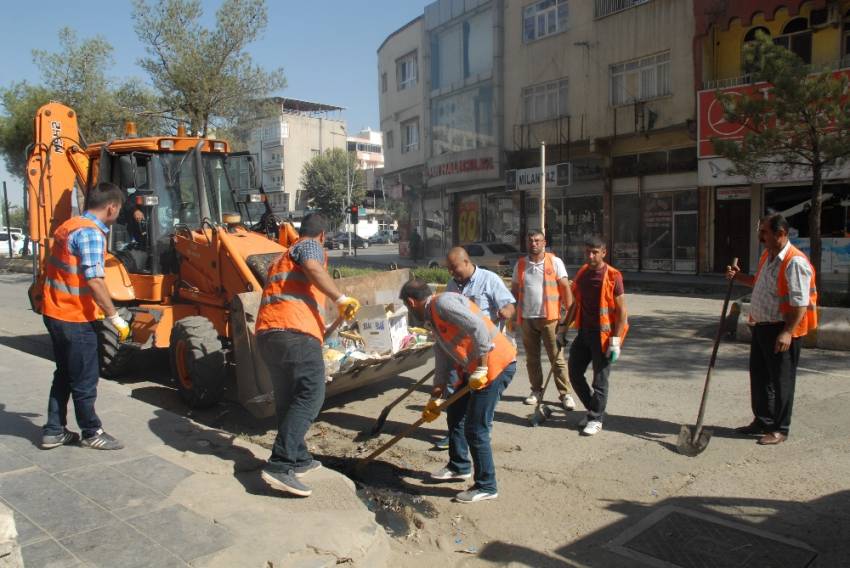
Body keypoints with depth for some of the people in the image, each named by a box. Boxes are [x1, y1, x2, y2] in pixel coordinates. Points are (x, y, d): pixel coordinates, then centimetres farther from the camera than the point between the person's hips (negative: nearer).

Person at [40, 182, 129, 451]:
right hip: (75, 319, -9)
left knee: (65, 375, 19)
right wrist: (115, 317, -20)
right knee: (85, 379, 4)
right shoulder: (91, 233, -19)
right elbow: (94, 281, -25)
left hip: (56, 313, 10)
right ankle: (92, 434, 17)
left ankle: (54, 431, 26)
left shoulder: (70, 226, 11)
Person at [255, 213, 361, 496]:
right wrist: (341, 299, -16)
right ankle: (280, 465, -21)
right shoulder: (311, 246, 9)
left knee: (288, 399, 17)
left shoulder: (285, 256, 36)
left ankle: (298, 459, 26)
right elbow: (313, 269, -15)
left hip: (267, 332, 9)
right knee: (310, 396, -12)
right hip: (295, 332, -9)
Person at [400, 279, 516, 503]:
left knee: (476, 429, -4)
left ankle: (486, 487, 11)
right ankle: (459, 467, 38)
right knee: (455, 414, 21)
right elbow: (443, 360, 20)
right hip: (474, 367, 10)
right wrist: (435, 398, 22)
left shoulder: (442, 302, -15)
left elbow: (478, 327, -27)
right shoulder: (434, 318, 16)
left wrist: (481, 368, -23)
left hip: (496, 363, -10)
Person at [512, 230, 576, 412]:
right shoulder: (520, 264, 9)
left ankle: (565, 394, 6)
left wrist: (569, 312, -8)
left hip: (549, 317, -3)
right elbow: (514, 291, 13)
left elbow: (565, 288, -1)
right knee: (531, 358, 11)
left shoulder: (555, 262, 1)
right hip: (526, 318, 3)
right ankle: (536, 391, 23)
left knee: (557, 358, -1)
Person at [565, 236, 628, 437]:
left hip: (603, 334, -7)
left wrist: (616, 341, -17)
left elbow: (622, 310, -12)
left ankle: (596, 419, 17)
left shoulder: (612, 276, -12)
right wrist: (564, 328, 14)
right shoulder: (581, 274, 7)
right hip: (584, 332, 7)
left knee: (600, 379, 2)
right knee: (574, 372, 10)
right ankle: (593, 408, 29)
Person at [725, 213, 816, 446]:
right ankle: (762, 421, 31)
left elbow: (800, 302, -24)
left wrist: (787, 332, -28)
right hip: (761, 326, 9)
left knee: (781, 380, 3)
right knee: (759, 375, 16)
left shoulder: (795, 262, -19)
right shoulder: (767, 256, 10)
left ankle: (779, 429, 16)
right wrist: (739, 277, 11)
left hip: (781, 330, -9)